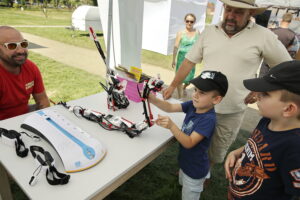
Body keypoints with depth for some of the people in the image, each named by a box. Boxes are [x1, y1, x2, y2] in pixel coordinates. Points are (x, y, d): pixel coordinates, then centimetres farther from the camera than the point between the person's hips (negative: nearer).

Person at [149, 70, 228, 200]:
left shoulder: (208, 119, -33)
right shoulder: (193, 105, -13)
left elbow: (189, 143, -36)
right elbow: (170, 107, -13)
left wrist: (171, 126, -51)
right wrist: (153, 100, -31)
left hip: (195, 170, -7)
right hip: (185, 162, 7)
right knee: (183, 185, 35)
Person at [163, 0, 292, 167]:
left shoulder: (263, 36, -7)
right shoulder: (209, 31, 2)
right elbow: (190, 61, 5)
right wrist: (173, 86, 2)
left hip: (232, 112, -2)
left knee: (218, 151, 16)